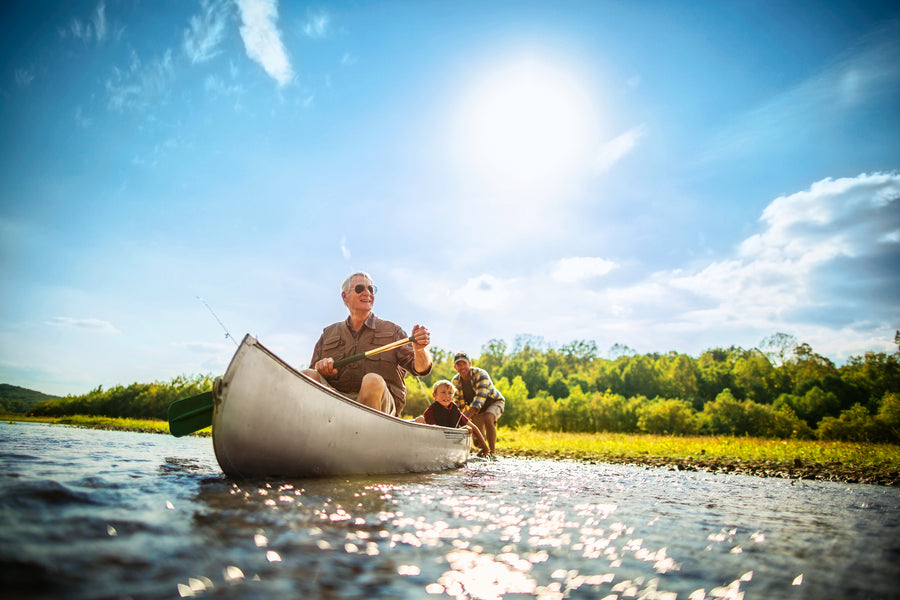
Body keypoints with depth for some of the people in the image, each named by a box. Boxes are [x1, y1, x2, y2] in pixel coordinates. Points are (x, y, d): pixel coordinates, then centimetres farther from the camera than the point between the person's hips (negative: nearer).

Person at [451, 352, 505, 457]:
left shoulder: (481, 375, -30)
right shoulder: (456, 381, -12)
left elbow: (480, 399, -40)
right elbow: (457, 403, -4)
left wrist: (466, 417, -50)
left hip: (494, 402, -6)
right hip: (477, 409, 6)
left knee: (488, 419, -37)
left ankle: (492, 451, -24)